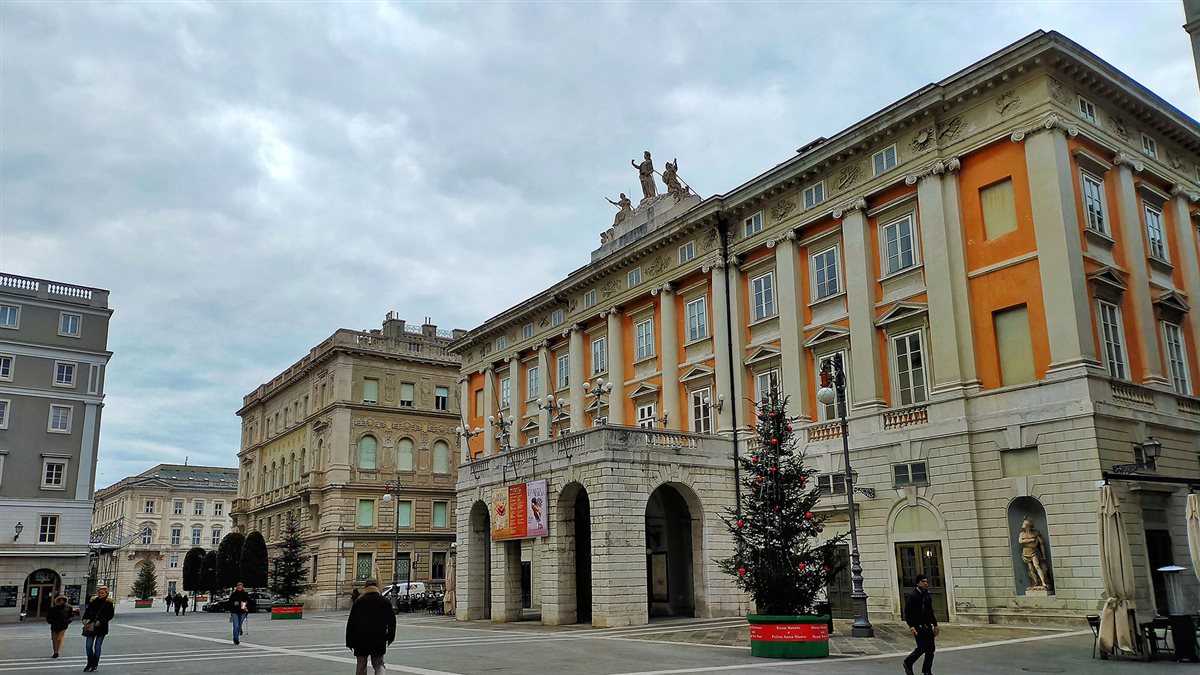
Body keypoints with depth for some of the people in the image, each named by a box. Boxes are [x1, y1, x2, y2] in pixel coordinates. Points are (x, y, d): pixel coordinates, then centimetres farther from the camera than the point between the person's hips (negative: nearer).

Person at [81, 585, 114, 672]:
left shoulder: (108, 603, -4)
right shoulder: (93, 601, 7)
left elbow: (110, 615, -6)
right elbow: (87, 611, 10)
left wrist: (101, 621, -17)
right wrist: (85, 619, -8)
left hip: (101, 627, -3)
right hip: (91, 626, 3)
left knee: (97, 647, 2)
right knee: (88, 646, 2)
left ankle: (94, 665, 14)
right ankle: (90, 664, 20)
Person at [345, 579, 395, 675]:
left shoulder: (358, 602, 0)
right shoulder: (385, 602, 2)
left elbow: (351, 623, 0)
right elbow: (392, 621, 6)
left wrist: (349, 641, 6)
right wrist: (389, 637, 17)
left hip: (361, 640, 0)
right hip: (379, 640, 0)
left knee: (361, 666, 11)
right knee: (378, 666, 9)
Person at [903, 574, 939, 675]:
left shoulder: (927, 595, 14)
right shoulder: (911, 595, -9)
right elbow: (907, 612, -13)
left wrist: (935, 625, 19)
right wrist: (911, 626, -20)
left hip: (927, 626, 7)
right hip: (917, 626, -7)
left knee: (930, 650, 3)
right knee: (922, 648, -9)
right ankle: (908, 663, 14)